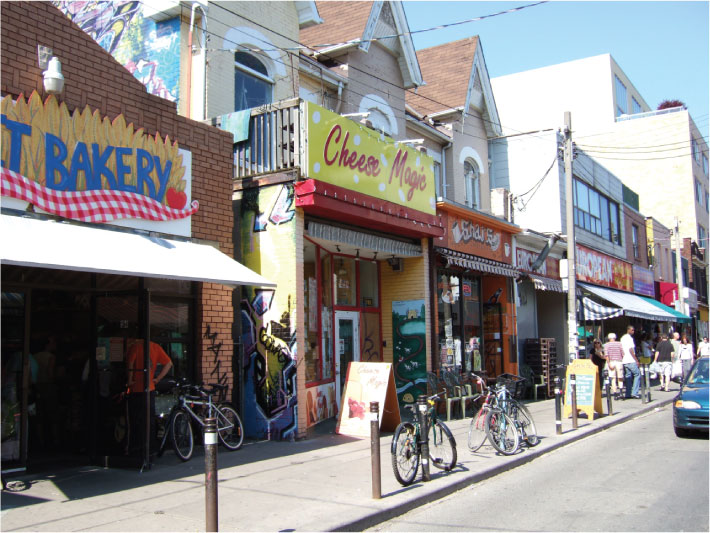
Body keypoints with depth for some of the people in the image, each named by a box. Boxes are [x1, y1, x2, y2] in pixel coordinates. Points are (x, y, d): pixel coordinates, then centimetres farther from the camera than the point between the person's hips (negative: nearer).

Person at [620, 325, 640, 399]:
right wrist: (636, 360, -13)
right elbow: (631, 350, -16)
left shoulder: (622, 338, 16)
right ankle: (635, 392, -8)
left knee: (628, 376, 9)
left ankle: (628, 394, 7)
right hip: (631, 361, -9)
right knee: (637, 374, -2)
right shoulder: (629, 338, -10)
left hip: (624, 361, 9)